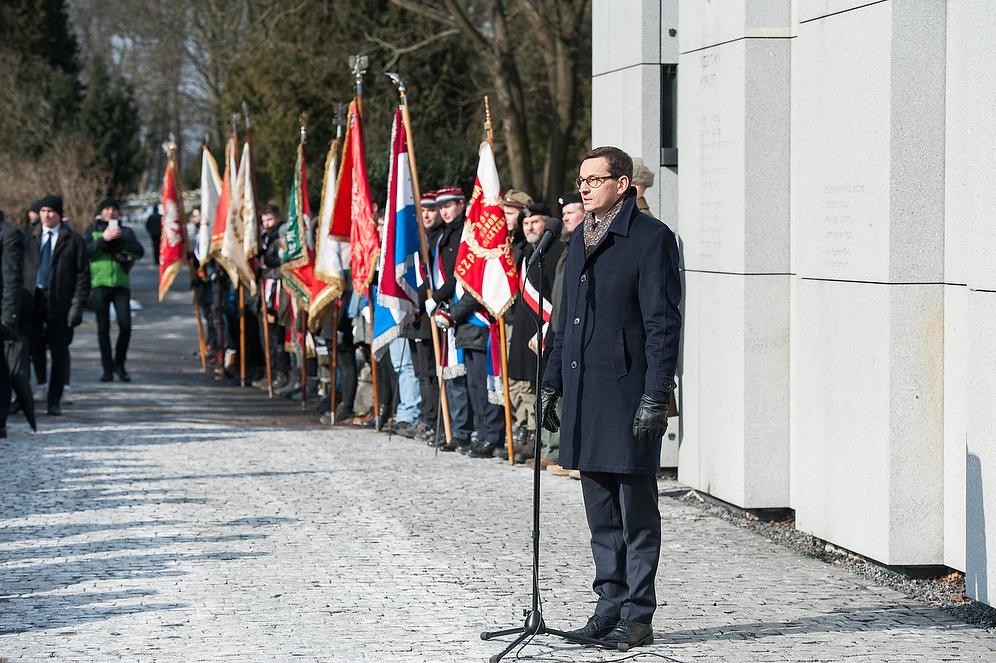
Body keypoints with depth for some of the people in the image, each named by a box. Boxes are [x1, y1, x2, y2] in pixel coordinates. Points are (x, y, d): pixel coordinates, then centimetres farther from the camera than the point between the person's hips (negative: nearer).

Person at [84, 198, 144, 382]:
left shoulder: (126, 232, 14)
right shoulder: (92, 231, 11)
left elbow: (139, 252, -1)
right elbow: (86, 251, -7)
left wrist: (121, 241, -14)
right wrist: (104, 238, -16)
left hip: (121, 284, 1)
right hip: (100, 284, -1)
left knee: (125, 326, -8)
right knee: (103, 328, -1)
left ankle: (119, 365, 9)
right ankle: (107, 368, 5)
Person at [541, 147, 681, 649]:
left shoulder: (651, 238, -8)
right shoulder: (580, 240, 16)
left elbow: (664, 324, -11)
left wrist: (655, 396, -16)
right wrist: (552, 383, 18)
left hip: (628, 391, -8)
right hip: (584, 393, 8)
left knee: (636, 511, -1)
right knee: (601, 513, 12)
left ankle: (637, 616, 4)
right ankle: (610, 606, 20)